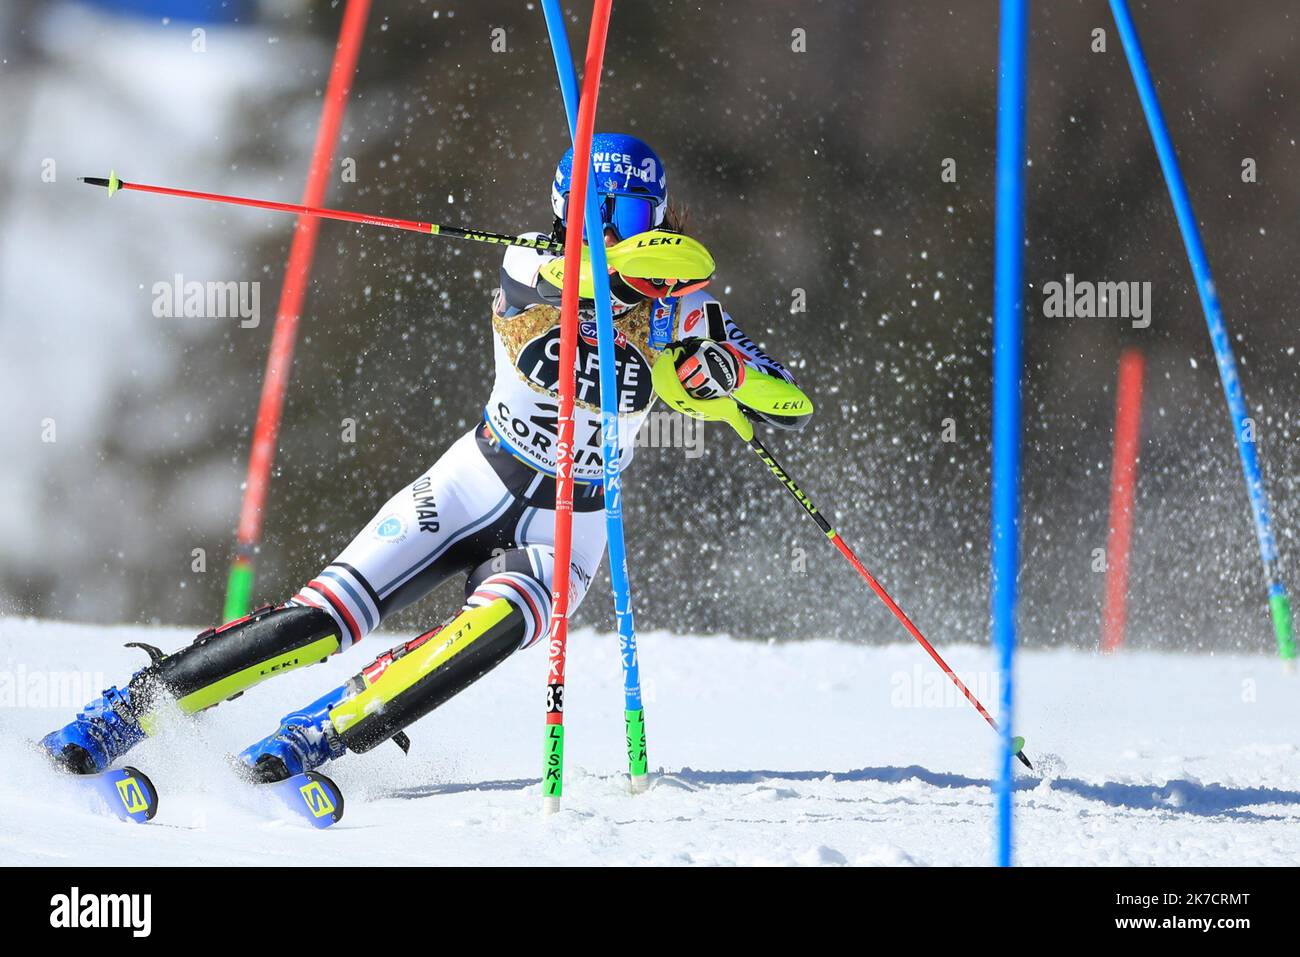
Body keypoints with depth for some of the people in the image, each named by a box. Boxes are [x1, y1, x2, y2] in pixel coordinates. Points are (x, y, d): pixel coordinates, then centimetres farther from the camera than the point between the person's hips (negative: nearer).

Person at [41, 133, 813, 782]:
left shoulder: (679, 303, -9)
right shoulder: (532, 264, -12)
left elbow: (794, 407, -10)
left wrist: (729, 373, -30)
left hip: (566, 528, 0)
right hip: (475, 486, 0)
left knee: (492, 630, -32)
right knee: (322, 619, -13)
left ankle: (316, 739, -29)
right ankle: (126, 713, -3)